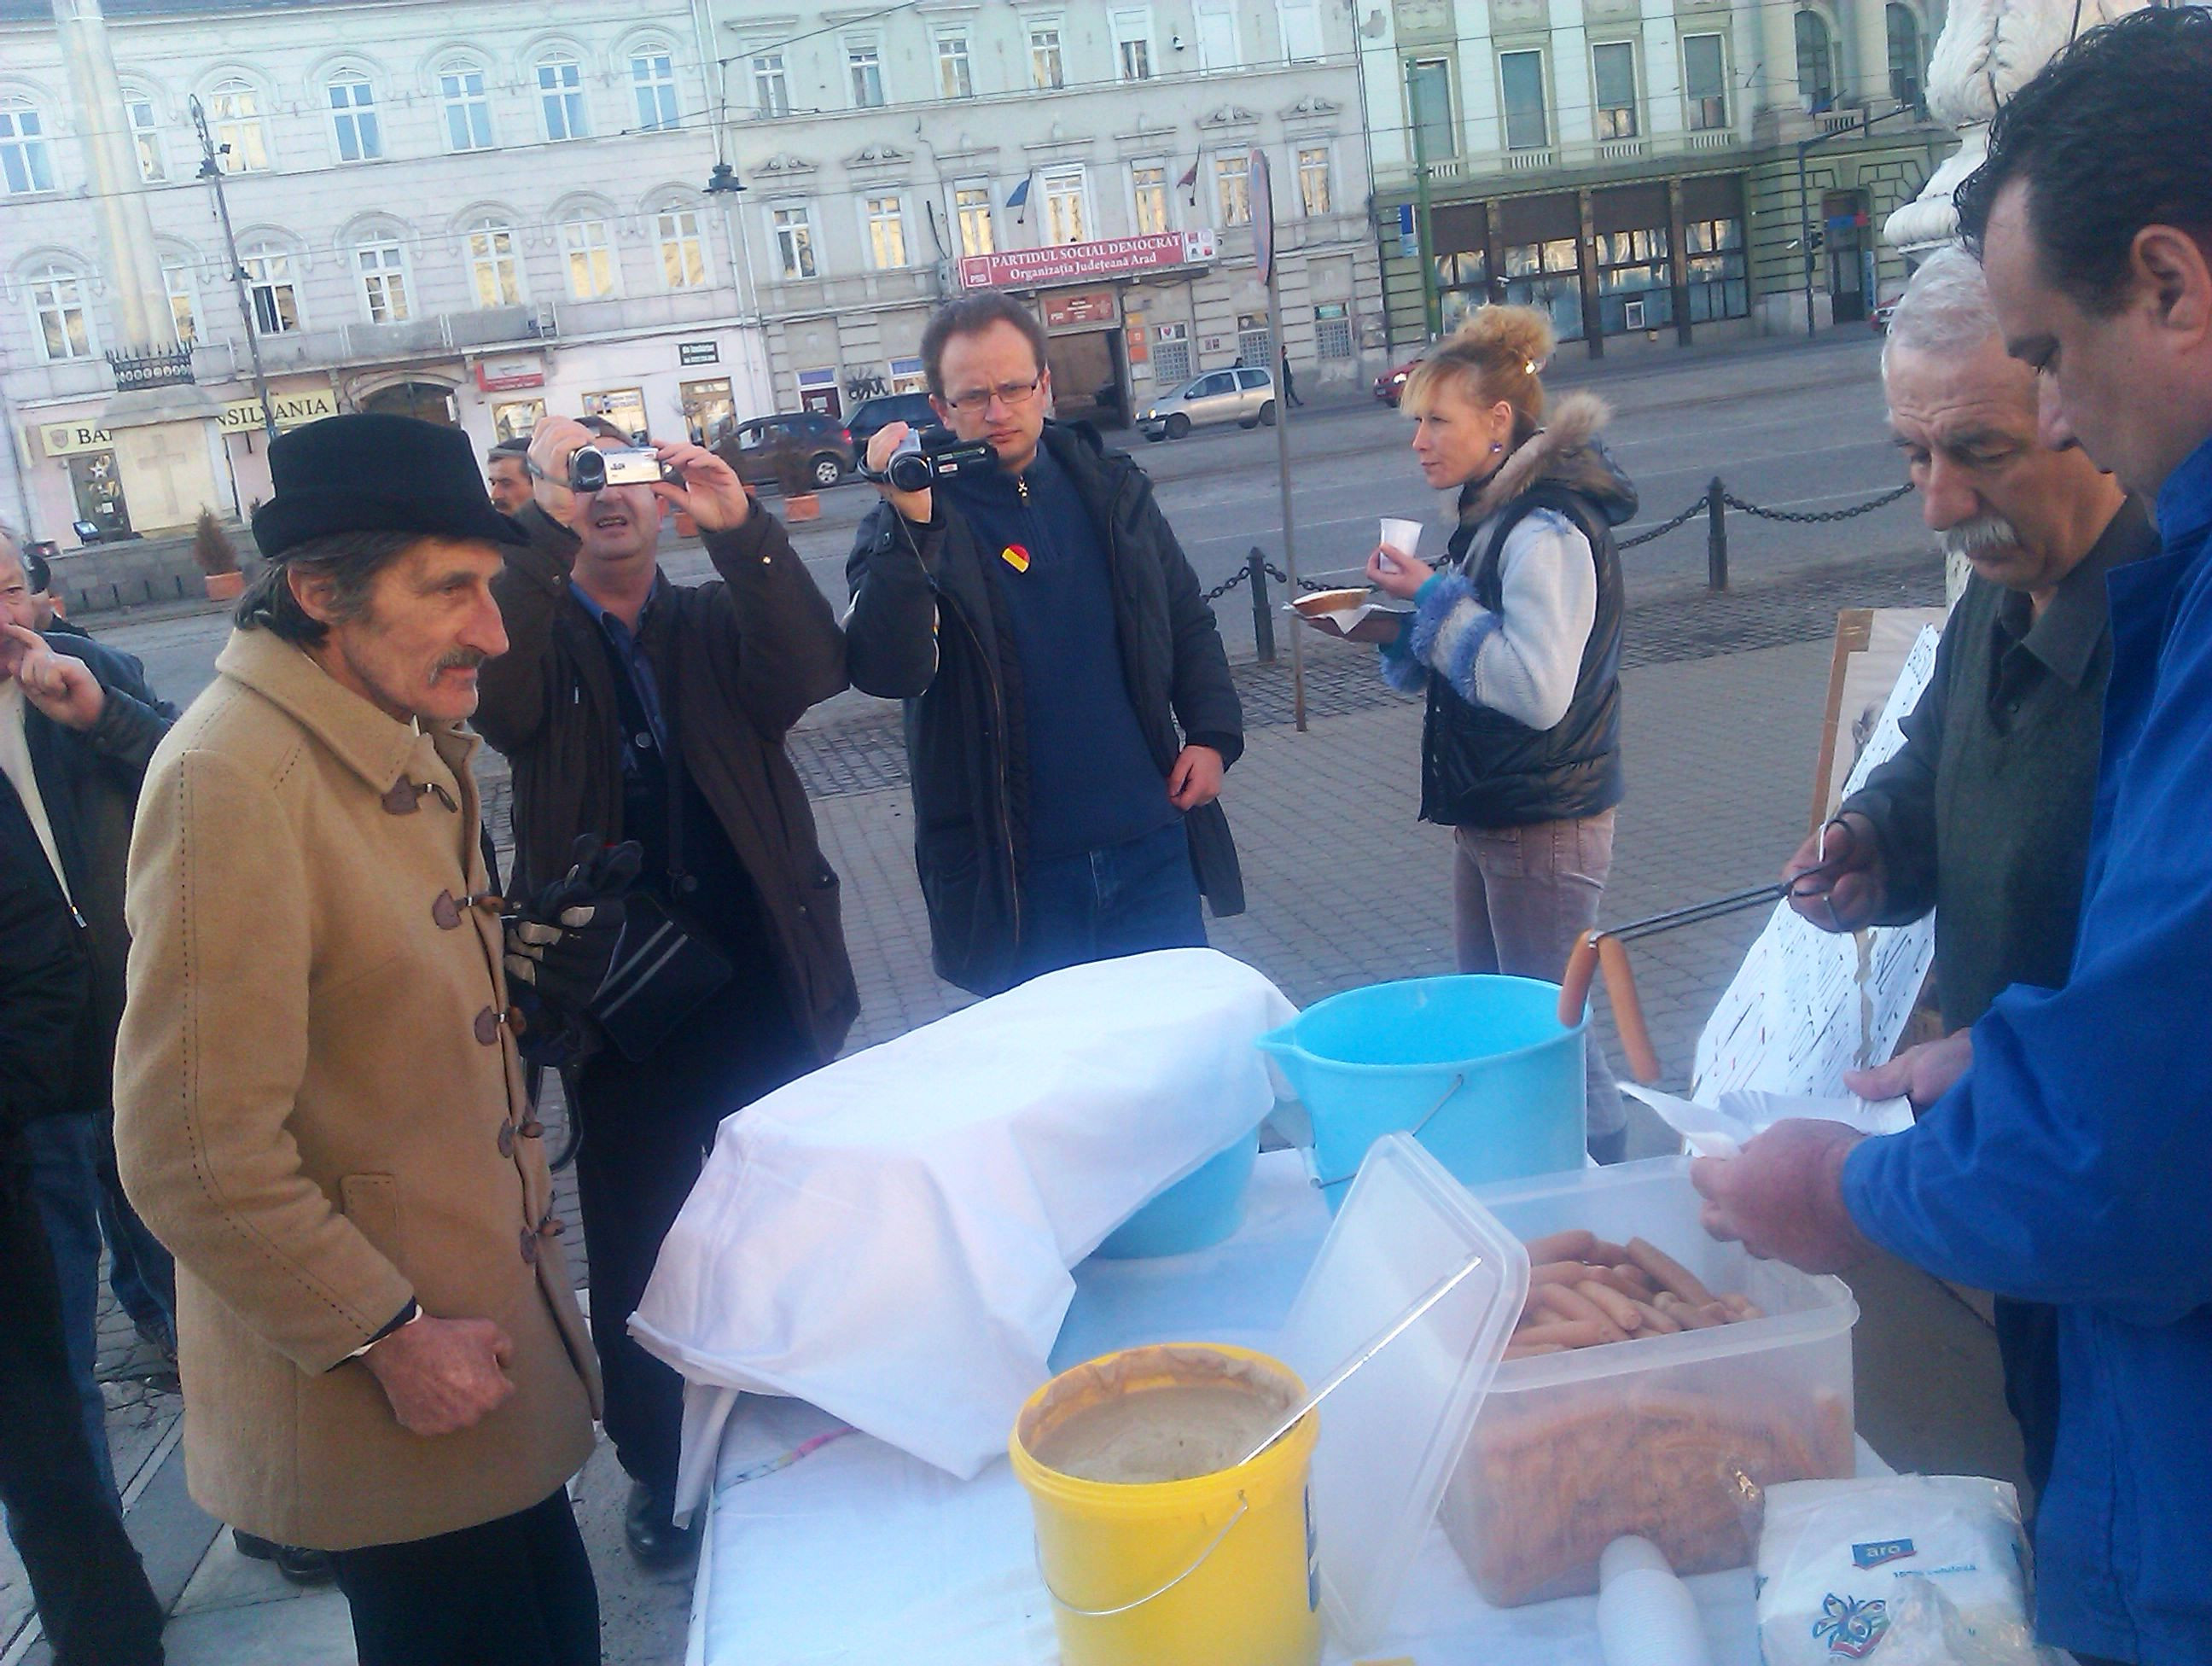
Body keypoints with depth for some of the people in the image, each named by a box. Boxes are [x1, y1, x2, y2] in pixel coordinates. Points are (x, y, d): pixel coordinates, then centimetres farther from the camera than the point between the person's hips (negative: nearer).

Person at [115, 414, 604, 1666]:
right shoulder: (231, 779, -23)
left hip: (493, 1335, 8)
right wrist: (387, 1337, -17)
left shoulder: (416, 752, 7)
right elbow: (197, 1153, -24)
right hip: (382, 1402, -8)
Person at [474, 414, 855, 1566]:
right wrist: (545, 523, -27)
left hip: (764, 991, 1)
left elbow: (811, 671, -13)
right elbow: (495, 698, -20)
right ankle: (655, 1467, 29)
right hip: (615, 999, -1)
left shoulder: (719, 622, 7)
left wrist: (741, 528, -25)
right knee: (635, 1250, 10)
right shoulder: (536, 637, 3)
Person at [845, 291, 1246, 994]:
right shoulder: (911, 526, -7)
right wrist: (908, 526, -31)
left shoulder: (1109, 487, 7)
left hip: (1153, 849, 3)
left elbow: (1188, 621, 17)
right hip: (1015, 877, -3)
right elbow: (886, 672, -23)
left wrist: (1214, 734, 4)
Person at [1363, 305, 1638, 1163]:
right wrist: (1404, 615, 0)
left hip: (1544, 823, -10)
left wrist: (1435, 599, -21)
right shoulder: (1494, 516, 12)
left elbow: (1538, 687, -28)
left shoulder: (1547, 529, -18)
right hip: (1490, 814, 10)